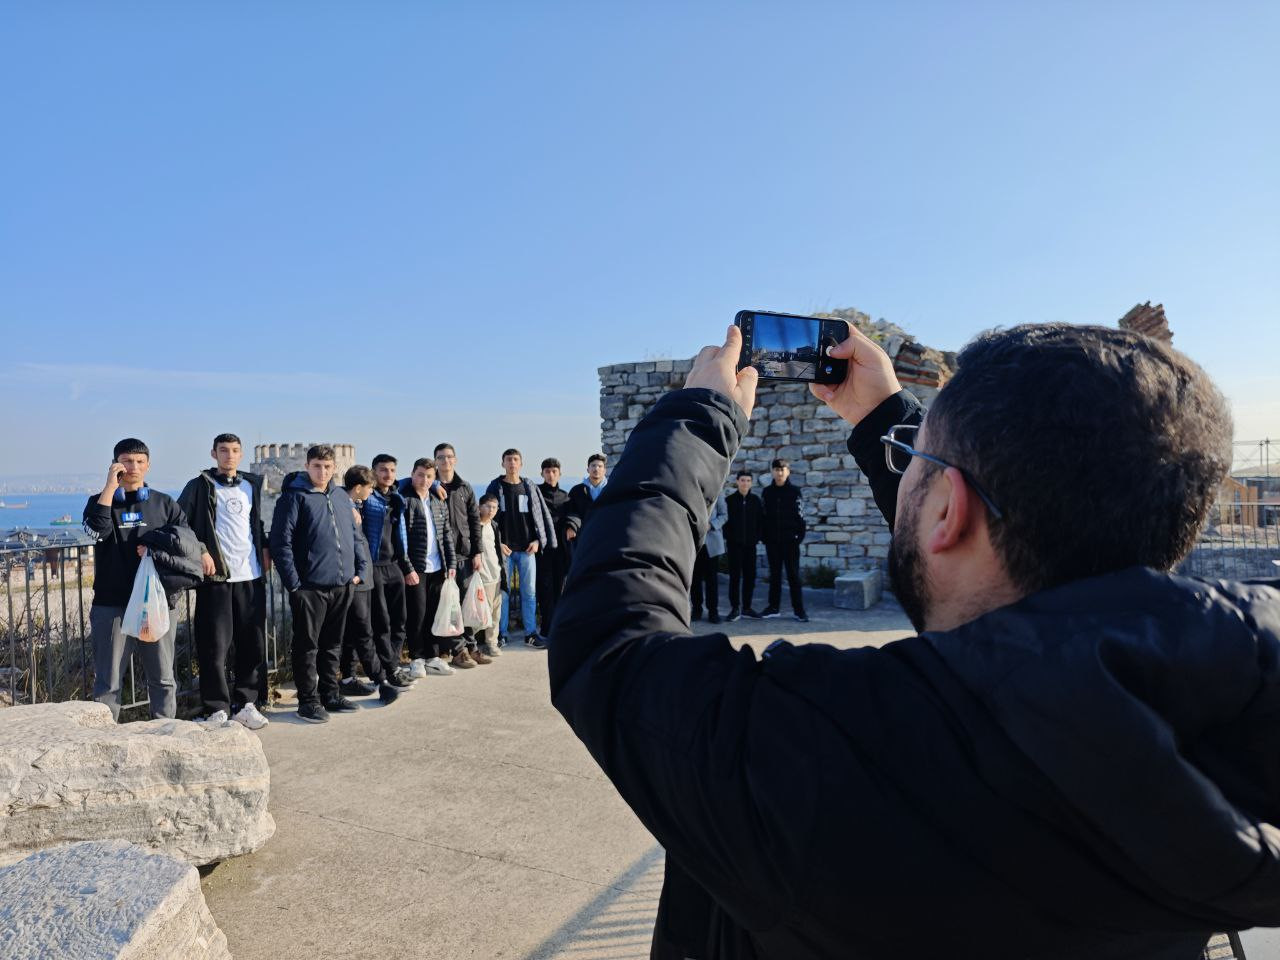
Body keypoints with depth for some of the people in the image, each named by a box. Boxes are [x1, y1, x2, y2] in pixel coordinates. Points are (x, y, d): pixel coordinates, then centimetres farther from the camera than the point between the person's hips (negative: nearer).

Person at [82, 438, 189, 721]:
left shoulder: (165, 504, 11)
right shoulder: (101, 501, 7)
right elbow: (96, 530, -15)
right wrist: (110, 486, -12)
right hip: (112, 604, -1)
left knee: (163, 678, 8)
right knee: (108, 681, 2)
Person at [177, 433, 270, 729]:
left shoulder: (252, 484, 15)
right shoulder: (200, 485, 1)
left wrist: (264, 548, 13)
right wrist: (200, 550, -12)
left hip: (251, 576, 4)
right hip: (216, 576, -4)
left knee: (253, 644, 7)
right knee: (215, 646, -3)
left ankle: (246, 704, 17)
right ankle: (217, 709, 8)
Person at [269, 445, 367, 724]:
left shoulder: (342, 496, 13)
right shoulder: (294, 497, -6)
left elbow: (355, 535, 18)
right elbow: (281, 542, -11)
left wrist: (360, 570, 9)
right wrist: (293, 583, -15)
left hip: (343, 585, 6)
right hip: (310, 586, -6)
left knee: (333, 645, 15)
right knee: (307, 646, 2)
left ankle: (330, 694, 26)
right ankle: (308, 701, 12)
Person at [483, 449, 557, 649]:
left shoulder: (530, 488, 8)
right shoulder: (495, 487, 4)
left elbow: (542, 514, 8)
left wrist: (538, 540, -3)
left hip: (527, 549, 1)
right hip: (504, 549, -1)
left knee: (529, 592, 3)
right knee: (502, 591, 2)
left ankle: (530, 634, 10)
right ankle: (500, 633, 12)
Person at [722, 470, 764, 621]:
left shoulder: (755, 500, 5)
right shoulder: (729, 500, -3)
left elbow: (761, 520, 9)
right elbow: (724, 520, -3)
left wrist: (757, 537, 1)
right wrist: (727, 537, -7)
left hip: (750, 544, 3)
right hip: (734, 544, -3)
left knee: (750, 575, 6)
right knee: (735, 576, -1)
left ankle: (747, 607, 16)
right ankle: (735, 608, 5)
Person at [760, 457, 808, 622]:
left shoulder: (795, 492, -1)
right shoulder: (766, 492, 5)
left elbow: (800, 516, -1)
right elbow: (762, 515, 6)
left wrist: (800, 536, -7)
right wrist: (763, 536, 0)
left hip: (790, 540, -2)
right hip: (772, 541, 2)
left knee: (793, 574, 0)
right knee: (774, 574, 10)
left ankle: (799, 609, 5)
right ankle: (773, 607, 18)